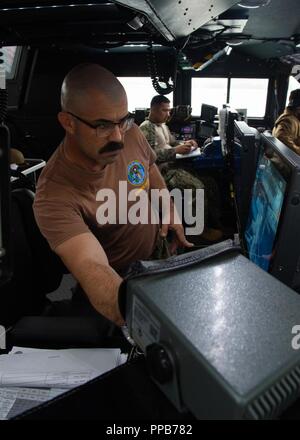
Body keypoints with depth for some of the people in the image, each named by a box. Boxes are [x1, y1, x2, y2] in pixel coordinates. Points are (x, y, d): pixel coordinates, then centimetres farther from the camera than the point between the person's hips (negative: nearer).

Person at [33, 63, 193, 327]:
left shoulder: (130, 133, -15)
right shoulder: (55, 196, -33)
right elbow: (92, 269, -46)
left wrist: (170, 211, -3)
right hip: (118, 282, -5)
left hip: (159, 253, 6)